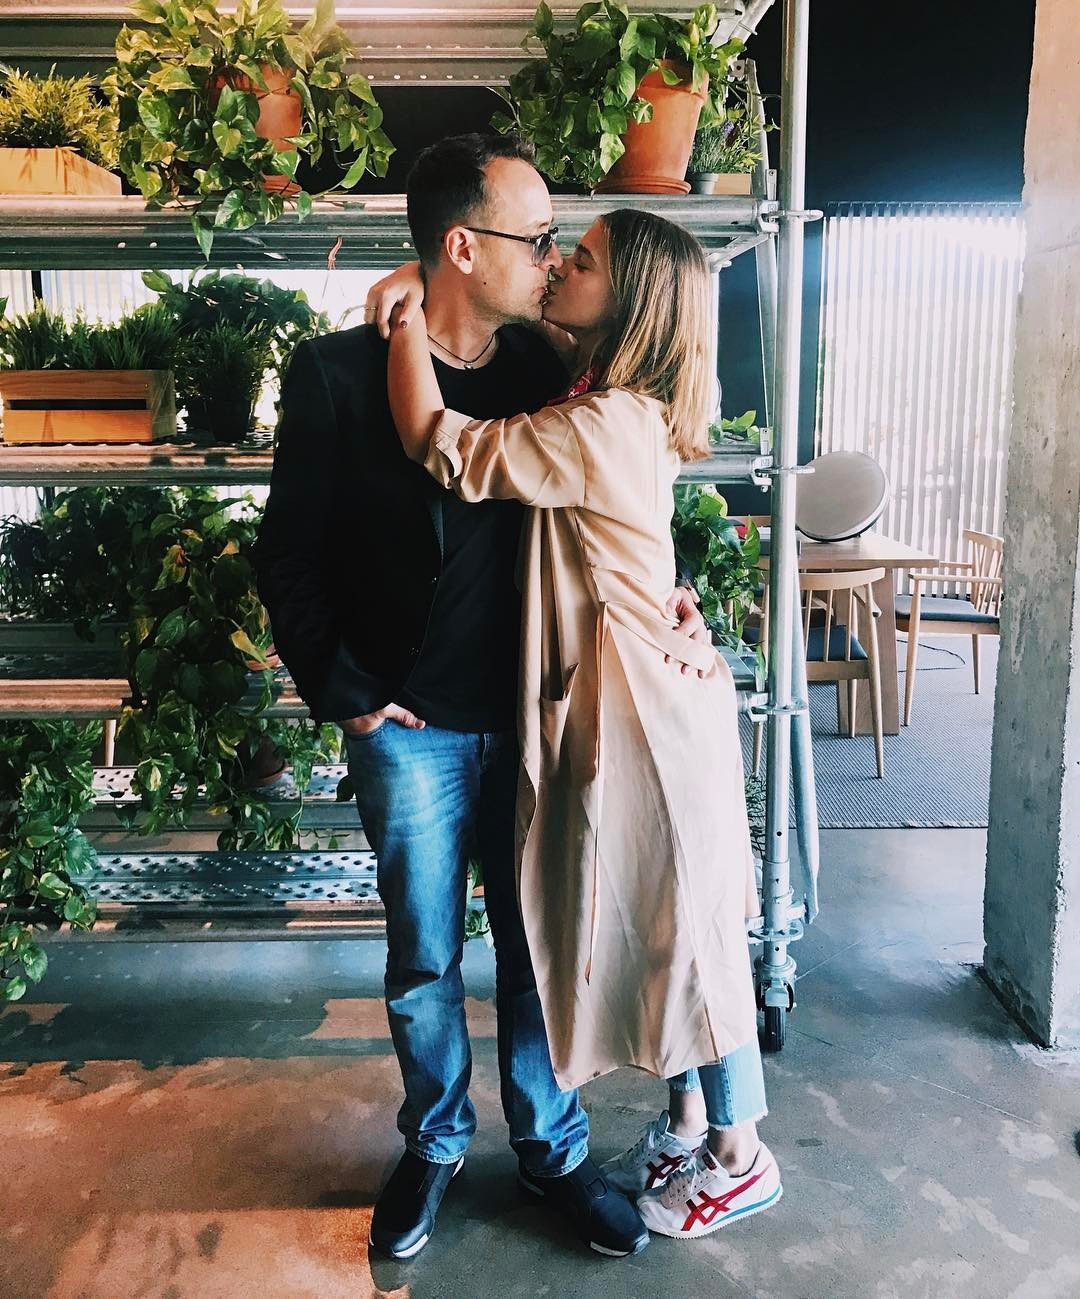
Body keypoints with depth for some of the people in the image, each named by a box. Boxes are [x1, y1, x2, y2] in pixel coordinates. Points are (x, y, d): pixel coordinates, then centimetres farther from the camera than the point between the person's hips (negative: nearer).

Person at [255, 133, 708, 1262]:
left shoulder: (546, 370, 1)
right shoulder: (338, 374, -9)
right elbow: (289, 557, -4)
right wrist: (347, 696, -6)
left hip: (534, 717, 3)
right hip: (412, 731, -2)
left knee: (538, 947, 14)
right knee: (424, 960, 14)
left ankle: (552, 1146, 36)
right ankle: (434, 1144, 38)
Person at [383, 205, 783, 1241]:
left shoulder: (599, 430, -22)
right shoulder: (629, 416, 8)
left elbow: (438, 444, -20)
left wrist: (405, 309, -9)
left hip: (651, 717, -9)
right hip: (617, 710, 9)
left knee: (686, 932, 5)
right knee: (657, 929, 19)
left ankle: (740, 1158, 25)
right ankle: (692, 1121, 38)